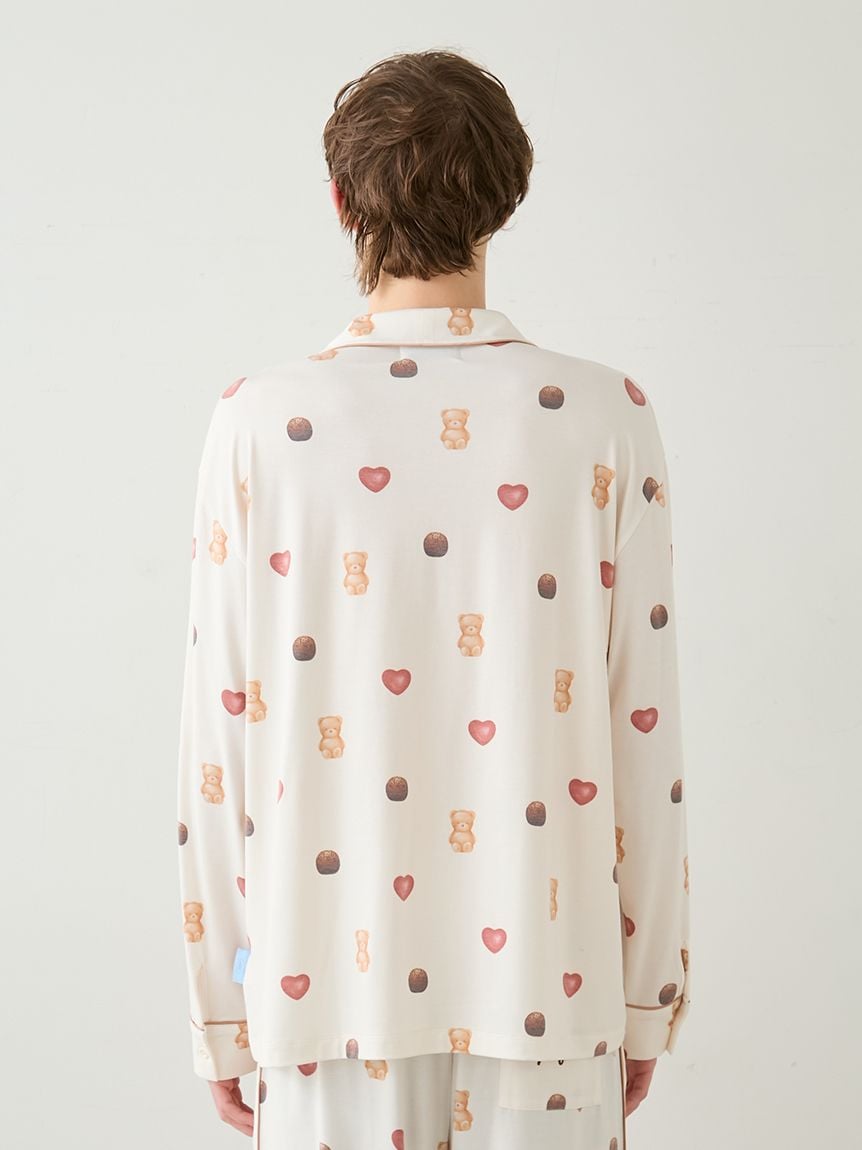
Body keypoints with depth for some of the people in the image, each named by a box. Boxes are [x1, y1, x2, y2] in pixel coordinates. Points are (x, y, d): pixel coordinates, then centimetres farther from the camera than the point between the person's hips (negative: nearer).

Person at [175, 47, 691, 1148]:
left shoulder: (261, 424, -9)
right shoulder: (602, 418, -8)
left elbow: (220, 740, -5)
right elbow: (643, 737, -5)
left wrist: (221, 1010, 7)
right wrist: (647, 996, 8)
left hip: (332, 977, 0)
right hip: (544, 977, 0)